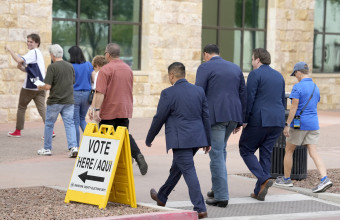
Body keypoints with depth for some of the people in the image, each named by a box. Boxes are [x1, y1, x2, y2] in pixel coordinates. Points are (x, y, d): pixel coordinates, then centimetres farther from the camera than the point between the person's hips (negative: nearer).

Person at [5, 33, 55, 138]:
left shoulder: (33, 52, -13)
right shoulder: (38, 53, 19)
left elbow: (20, 60, -29)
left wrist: (9, 50, -19)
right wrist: (21, 68, 7)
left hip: (29, 87, -8)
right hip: (40, 86, 8)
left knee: (21, 108, 9)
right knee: (42, 109, -1)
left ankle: (18, 131, 17)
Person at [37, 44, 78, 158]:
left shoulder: (52, 67, -13)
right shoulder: (70, 66, 4)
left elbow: (48, 86, -16)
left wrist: (40, 87, 4)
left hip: (55, 101, -4)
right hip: (69, 101, 4)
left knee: (49, 124, 12)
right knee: (70, 124, 2)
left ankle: (47, 149, 21)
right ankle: (73, 147, -14)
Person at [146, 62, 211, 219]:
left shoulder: (168, 93, -10)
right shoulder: (199, 91, 7)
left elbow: (159, 118, -5)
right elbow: (206, 116, 10)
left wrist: (149, 139, 9)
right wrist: (207, 140, 17)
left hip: (180, 140, -7)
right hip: (197, 138, 7)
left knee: (188, 171, -7)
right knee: (177, 167, 21)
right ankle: (162, 197, 38)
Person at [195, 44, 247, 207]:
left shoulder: (205, 68, -1)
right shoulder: (235, 68, 17)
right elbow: (243, 95, 16)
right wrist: (240, 120, 20)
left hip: (215, 116, -6)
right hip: (233, 115, 6)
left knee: (217, 154, -4)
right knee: (220, 149, 23)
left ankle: (221, 196, -5)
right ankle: (217, 188, 26)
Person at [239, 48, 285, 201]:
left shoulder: (255, 74, -7)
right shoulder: (279, 76, 16)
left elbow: (249, 98, -13)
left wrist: (244, 120, -8)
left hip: (259, 120, -7)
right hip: (277, 121, 7)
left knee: (246, 150, 5)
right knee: (266, 154, 10)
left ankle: (264, 179, -15)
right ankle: (259, 192, 8)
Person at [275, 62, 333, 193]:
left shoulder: (298, 87, -12)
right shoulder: (315, 87, 11)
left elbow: (294, 108, -17)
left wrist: (287, 125, -16)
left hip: (298, 123, -6)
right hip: (313, 124, 6)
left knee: (288, 151, 13)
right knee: (313, 153, -2)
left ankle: (286, 179, 22)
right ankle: (325, 179, -20)